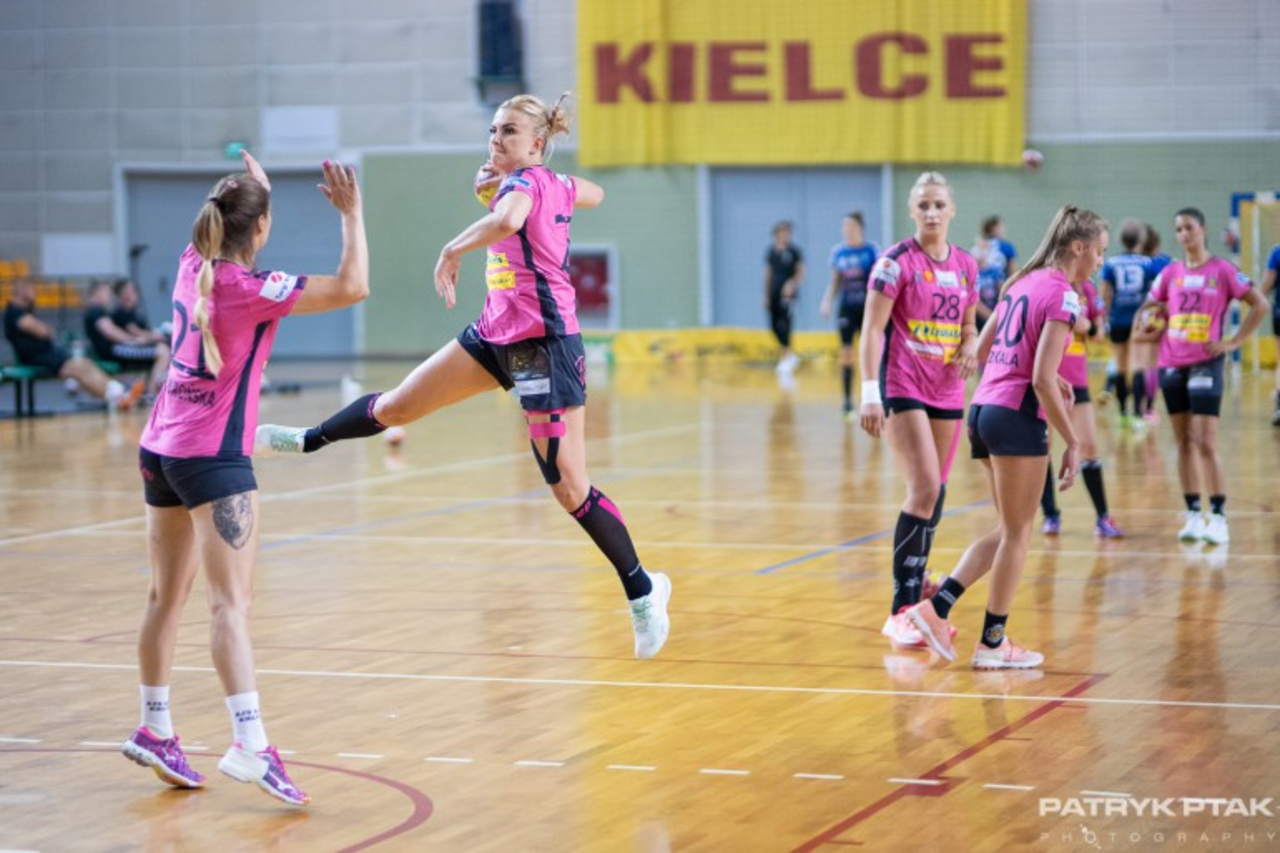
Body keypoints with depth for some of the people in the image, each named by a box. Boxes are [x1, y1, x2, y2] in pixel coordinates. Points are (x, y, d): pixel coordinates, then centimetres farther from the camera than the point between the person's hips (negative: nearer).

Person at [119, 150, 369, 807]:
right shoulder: (252, 288, -15)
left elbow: (231, 245, 32)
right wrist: (352, 213, -14)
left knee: (168, 596, 16)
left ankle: (154, 730, 24)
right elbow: (351, 287, -22)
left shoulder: (192, 266, 6)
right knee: (230, 601, -14)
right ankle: (251, 745, -22)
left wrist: (250, 186, 45)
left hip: (161, 450, 8)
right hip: (213, 458, -8)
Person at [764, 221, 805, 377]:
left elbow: (801, 272, -4)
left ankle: (787, 356, -10)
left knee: (784, 323, -17)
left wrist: (792, 284, -20)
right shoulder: (771, 251, 10)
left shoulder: (794, 250, -3)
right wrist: (766, 296, 13)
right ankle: (791, 355, 18)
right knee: (774, 325, 2)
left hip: (788, 293, -5)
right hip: (774, 293, 5)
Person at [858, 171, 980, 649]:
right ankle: (900, 613, -13)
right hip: (902, 389, -6)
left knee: (934, 494, 8)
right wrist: (869, 391, -19)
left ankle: (916, 600, 20)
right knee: (925, 489, -17)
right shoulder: (897, 261, -8)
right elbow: (872, 328, -11)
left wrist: (970, 346, -4)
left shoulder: (966, 266, 9)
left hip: (947, 391, 6)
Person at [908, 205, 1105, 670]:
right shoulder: (1063, 296, -12)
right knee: (1017, 534, 4)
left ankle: (937, 607, 7)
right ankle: (993, 642, 10)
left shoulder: (1023, 282, 14)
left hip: (984, 409, 9)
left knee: (1010, 532, 17)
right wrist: (1072, 442, -13)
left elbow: (983, 350, 19)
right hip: (1018, 417, -9)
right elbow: (1042, 380, -18)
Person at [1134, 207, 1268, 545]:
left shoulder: (1222, 270, -4)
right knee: (1184, 442, 8)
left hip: (1205, 364, -5)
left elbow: (1259, 304, -4)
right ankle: (1193, 515, 13)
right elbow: (1149, 307, 19)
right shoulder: (1171, 273, 9)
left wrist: (1233, 342, -9)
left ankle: (1218, 518, -8)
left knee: (1206, 442, -11)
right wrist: (1149, 322, -3)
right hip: (1171, 364, 5)